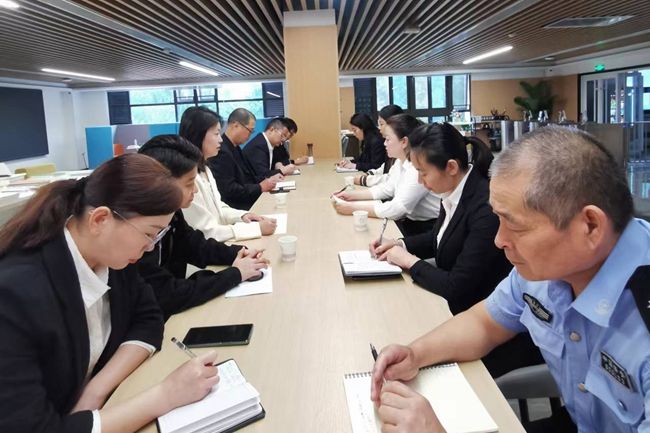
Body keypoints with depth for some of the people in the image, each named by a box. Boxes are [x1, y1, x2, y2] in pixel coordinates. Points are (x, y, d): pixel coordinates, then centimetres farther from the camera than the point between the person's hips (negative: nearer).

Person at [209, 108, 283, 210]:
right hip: (237, 208, -9)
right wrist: (260, 187, -14)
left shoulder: (235, 147, 10)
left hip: (249, 201, 9)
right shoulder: (221, 152, -18)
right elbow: (229, 190, -21)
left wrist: (267, 180, 1)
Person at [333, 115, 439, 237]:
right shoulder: (400, 161, 4)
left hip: (427, 230, -7)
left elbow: (396, 209, -27)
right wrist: (353, 195, 4)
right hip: (410, 222, 8)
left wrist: (353, 207, -22)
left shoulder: (420, 167, -25)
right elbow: (387, 189, 15)